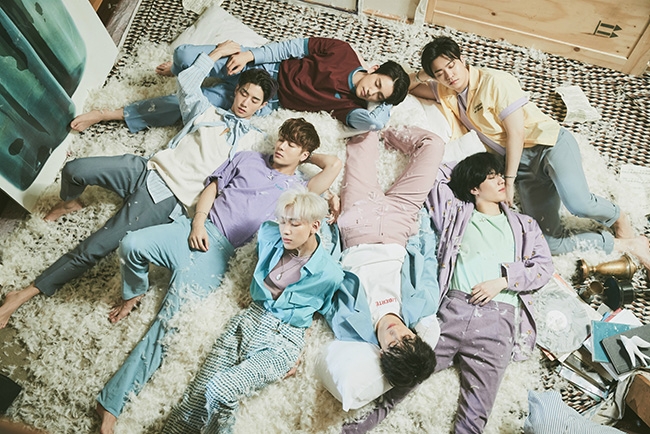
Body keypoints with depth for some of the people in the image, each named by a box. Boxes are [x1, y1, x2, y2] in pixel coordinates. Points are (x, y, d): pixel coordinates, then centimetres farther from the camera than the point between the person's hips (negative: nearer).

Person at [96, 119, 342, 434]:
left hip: (218, 250, -3)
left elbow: (334, 165, 0)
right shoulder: (247, 159, 20)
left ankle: (111, 402, -9)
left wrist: (308, 155, 17)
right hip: (194, 229, 3)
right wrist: (198, 222, -1)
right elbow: (211, 189, 16)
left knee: (169, 322, -14)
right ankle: (135, 293, 9)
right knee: (131, 244, -24)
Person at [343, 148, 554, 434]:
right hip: (454, 307, 0)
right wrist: (464, 170, 26)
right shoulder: (457, 213, 20)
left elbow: (544, 266, 13)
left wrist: (502, 281, -1)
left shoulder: (525, 225, 24)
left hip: (498, 316, 0)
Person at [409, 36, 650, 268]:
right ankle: (624, 245, 2)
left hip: (549, 143, -5)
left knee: (577, 203, -33)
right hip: (521, 163, 5)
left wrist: (509, 181, -14)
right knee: (552, 242, -15)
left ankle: (618, 219, 2)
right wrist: (422, 75, -3)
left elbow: (516, 132, -12)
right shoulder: (447, 93, 10)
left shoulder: (495, 82, -9)